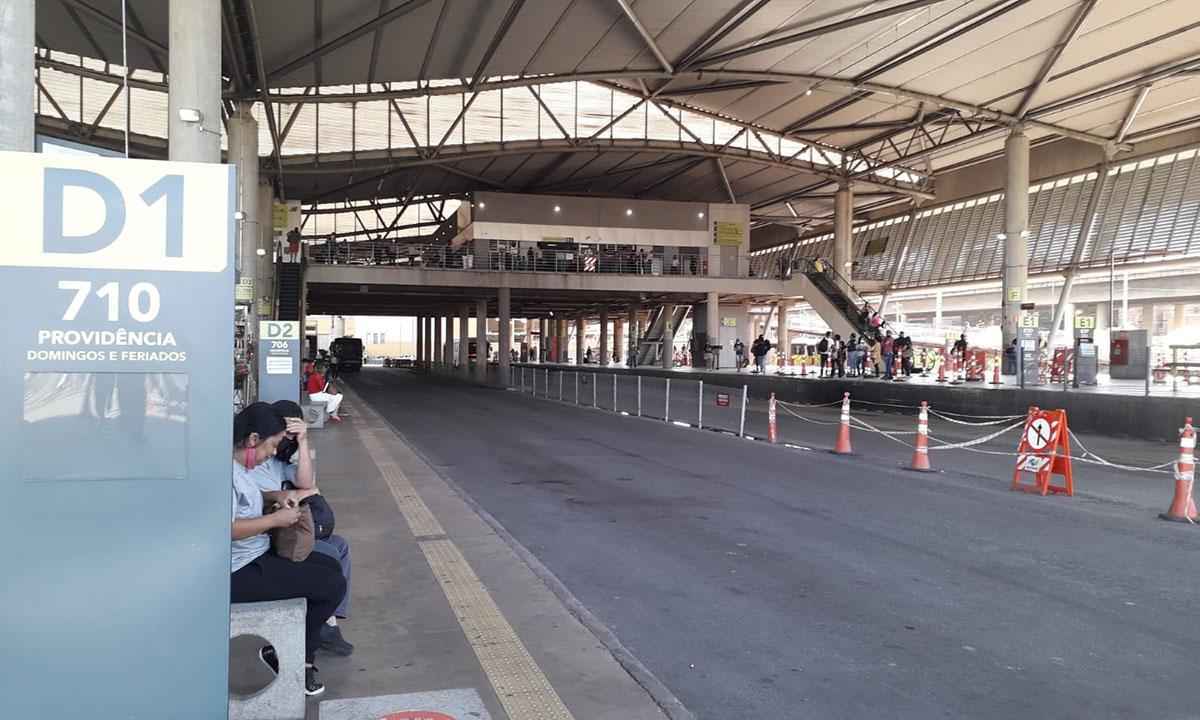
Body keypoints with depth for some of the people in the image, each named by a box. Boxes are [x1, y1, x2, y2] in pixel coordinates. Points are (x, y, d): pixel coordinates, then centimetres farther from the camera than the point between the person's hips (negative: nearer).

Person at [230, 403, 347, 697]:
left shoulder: (238, 463, 7)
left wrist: (276, 495, 8)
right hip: (239, 572, -11)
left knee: (331, 567, 16)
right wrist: (276, 519, -21)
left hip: (255, 556, 11)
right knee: (333, 585, -11)